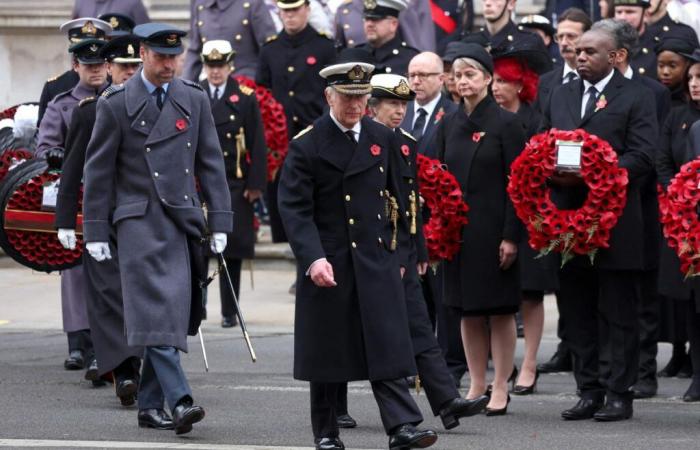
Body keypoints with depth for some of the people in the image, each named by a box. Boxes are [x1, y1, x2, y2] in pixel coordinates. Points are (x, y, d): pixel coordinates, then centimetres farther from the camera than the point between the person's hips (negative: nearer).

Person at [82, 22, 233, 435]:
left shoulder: (195, 99, 10)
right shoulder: (117, 104, 0)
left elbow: (211, 163, 11)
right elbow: (98, 171, 2)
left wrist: (220, 221, 5)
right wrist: (96, 232, -1)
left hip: (184, 220, 4)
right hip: (140, 220, -4)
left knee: (174, 315, 4)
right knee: (157, 311, -15)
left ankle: (150, 405, 13)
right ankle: (179, 401, -24)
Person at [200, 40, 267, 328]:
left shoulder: (245, 99, 3)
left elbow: (257, 144, 2)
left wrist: (255, 184, -4)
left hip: (234, 184, -1)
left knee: (232, 248, 2)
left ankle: (229, 311, 9)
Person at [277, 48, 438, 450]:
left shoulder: (384, 140, 8)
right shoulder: (307, 145, -5)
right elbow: (295, 207, -10)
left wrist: (398, 254, 13)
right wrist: (313, 258, -21)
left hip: (377, 261, 2)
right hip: (328, 262, -2)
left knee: (387, 343, -6)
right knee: (327, 351, 5)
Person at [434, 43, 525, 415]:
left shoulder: (505, 123, -5)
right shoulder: (448, 126, 9)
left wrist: (511, 235, -13)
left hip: (493, 228, -5)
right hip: (458, 228, 5)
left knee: (500, 310, -1)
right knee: (468, 311, 8)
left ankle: (500, 389, 5)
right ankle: (477, 386, 15)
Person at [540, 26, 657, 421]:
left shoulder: (637, 98, -1)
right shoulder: (560, 96, 17)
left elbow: (642, 157, -10)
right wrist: (552, 173, -7)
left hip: (615, 223, -5)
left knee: (619, 314, 0)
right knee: (578, 313, 9)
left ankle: (620, 393, 4)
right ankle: (589, 391, 16)